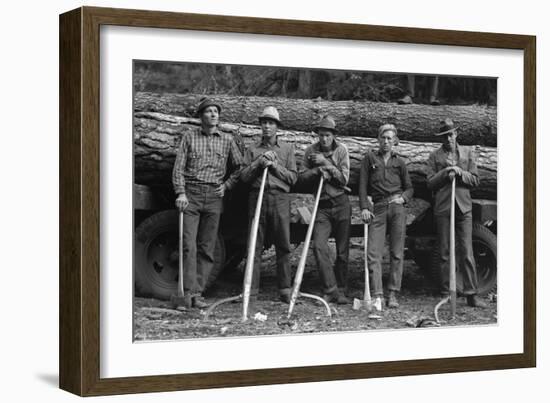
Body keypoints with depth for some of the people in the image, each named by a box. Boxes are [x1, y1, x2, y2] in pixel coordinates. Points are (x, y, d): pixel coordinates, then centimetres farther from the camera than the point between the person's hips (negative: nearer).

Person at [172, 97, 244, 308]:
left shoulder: (227, 140, 12)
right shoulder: (189, 137, 7)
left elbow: (239, 167, 19)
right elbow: (178, 167, 2)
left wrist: (226, 185, 6)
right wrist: (180, 192, -9)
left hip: (214, 196, 2)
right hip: (191, 194, -2)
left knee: (207, 248, 2)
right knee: (189, 245, -11)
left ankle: (198, 293, 7)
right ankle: (189, 292, -12)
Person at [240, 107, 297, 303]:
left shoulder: (287, 149, 13)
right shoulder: (253, 150, 14)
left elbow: (292, 177, 6)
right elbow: (244, 176, 6)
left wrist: (275, 166, -6)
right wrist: (259, 163, -7)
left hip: (280, 198, 0)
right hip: (257, 197, 0)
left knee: (283, 246, -2)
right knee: (254, 246, -2)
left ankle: (285, 290, 2)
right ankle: (251, 290, 0)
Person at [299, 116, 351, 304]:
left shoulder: (341, 150, 0)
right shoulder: (311, 151, 3)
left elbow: (344, 179, -7)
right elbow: (302, 177, 0)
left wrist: (326, 163, -15)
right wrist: (318, 170, -16)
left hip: (341, 204, -1)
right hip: (322, 205, 1)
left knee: (342, 250, 2)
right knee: (319, 246, -15)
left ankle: (340, 291, 13)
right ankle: (330, 290, -12)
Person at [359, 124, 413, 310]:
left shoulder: (399, 162, 15)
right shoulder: (369, 158, 12)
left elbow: (409, 188, 19)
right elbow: (362, 185, 7)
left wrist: (403, 197, -2)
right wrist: (364, 207, -4)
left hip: (397, 207, 1)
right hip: (377, 209, -1)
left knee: (397, 253, -1)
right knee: (373, 253, -11)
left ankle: (393, 294, 3)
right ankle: (377, 295, -12)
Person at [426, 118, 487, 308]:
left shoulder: (468, 153, 13)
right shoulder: (434, 156, 9)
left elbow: (475, 180, 8)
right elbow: (430, 184, 3)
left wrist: (460, 172, -9)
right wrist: (445, 173, -12)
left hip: (463, 206, 0)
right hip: (442, 207, 0)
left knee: (467, 252, -4)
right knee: (445, 253, 2)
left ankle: (471, 294, -4)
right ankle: (446, 293, 8)